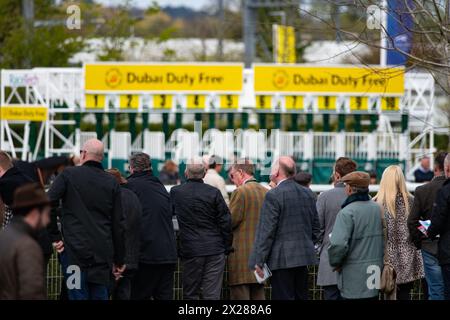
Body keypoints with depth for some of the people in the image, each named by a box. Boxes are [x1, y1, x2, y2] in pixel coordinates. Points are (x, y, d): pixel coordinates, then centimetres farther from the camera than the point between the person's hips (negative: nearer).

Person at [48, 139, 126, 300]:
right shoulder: (112, 182, 9)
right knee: (100, 295, 8)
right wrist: (119, 260, 14)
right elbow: (118, 224, 9)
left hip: (74, 249, -3)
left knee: (78, 295, -3)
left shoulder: (68, 175, 0)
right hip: (103, 252, 3)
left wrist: (55, 237, -3)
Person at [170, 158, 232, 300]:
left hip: (190, 250, 1)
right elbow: (226, 222, -3)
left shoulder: (175, 192, -2)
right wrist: (227, 248, 7)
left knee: (190, 294, 8)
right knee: (212, 294, 0)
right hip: (214, 250, 0)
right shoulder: (214, 193, -5)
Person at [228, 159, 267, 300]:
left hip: (242, 253, -7)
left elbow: (231, 221, -13)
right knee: (258, 295, 11)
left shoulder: (240, 192, -12)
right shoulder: (266, 192, 9)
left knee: (240, 296, -5)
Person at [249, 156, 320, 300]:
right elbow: (315, 227, 16)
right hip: (304, 257, 7)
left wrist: (259, 261, -11)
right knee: (301, 297, 12)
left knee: (283, 297, -5)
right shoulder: (308, 194, 10)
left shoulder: (274, 195, -13)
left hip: (282, 260, -7)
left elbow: (266, 231, -14)